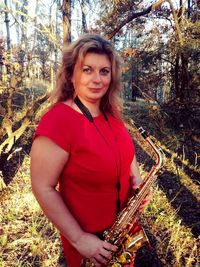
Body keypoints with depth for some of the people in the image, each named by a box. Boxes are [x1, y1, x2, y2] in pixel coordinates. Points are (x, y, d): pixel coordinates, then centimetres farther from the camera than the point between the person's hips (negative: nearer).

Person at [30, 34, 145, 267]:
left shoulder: (111, 113, -4)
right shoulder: (57, 121, -27)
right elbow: (43, 188, -24)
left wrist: (137, 179, -6)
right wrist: (78, 239, -21)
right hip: (89, 236, -6)